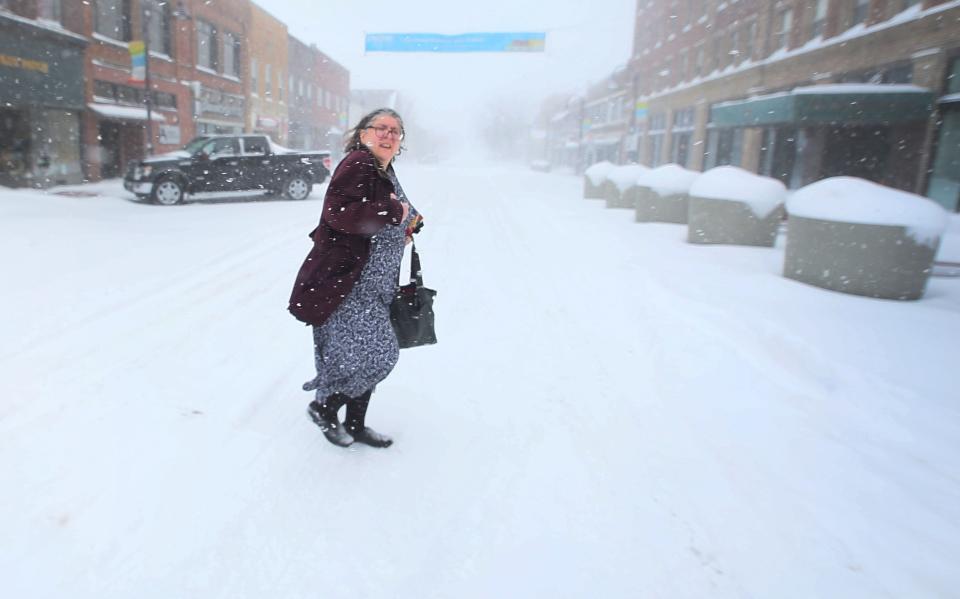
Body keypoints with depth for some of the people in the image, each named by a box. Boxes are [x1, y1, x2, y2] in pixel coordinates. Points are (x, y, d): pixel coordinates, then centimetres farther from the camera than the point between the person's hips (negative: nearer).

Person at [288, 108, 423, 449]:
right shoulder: (357, 164, -13)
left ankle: (356, 425, 29)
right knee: (365, 353, -9)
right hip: (345, 282, -10)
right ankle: (323, 407, 19)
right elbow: (338, 212, -27)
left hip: (373, 284, 10)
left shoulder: (385, 172, 17)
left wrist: (405, 228, 8)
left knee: (376, 354, 13)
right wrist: (393, 212, -19)